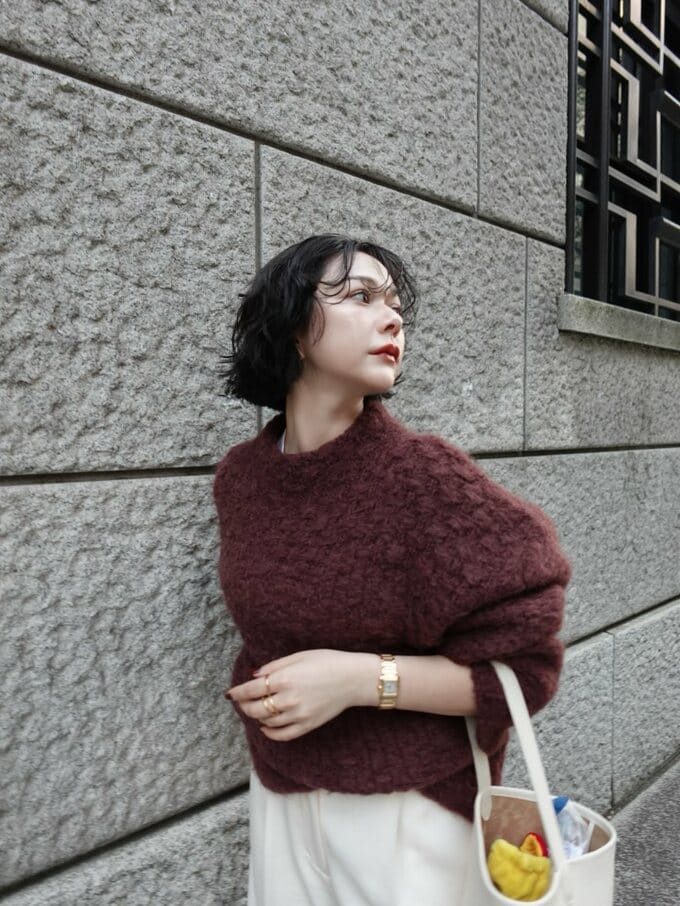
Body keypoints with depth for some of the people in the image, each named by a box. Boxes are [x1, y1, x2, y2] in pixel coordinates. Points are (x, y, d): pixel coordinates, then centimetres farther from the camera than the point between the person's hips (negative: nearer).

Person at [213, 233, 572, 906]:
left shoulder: (429, 477, -21)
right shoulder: (239, 476, -5)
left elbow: (526, 666, -18)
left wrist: (364, 680, -26)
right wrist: (259, 687, 1)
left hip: (406, 800, -4)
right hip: (278, 789, 5)